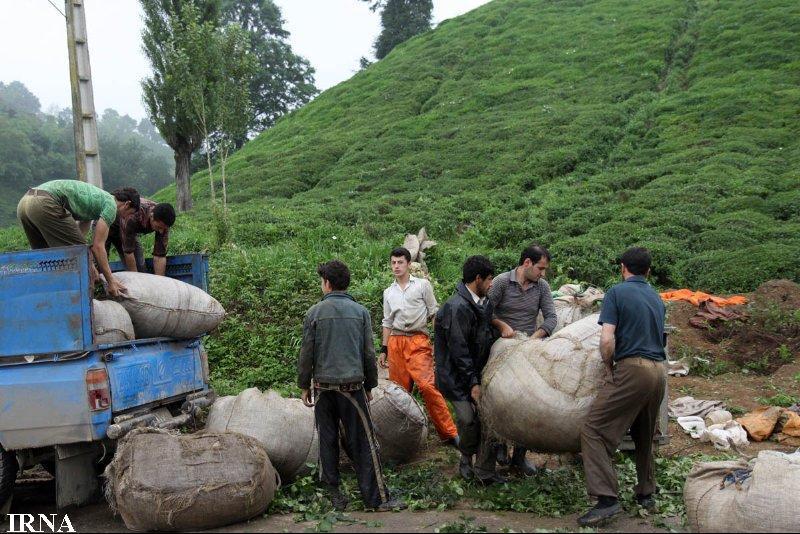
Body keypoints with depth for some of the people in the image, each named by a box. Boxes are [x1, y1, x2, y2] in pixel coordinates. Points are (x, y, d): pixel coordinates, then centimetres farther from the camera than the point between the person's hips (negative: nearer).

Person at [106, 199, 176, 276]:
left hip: (129, 232, 5)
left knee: (140, 268, -6)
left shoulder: (163, 223, -26)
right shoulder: (133, 216, -43)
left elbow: (160, 255, -21)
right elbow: (128, 251, -36)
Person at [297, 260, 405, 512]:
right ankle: (376, 497, 3)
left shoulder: (315, 312, -2)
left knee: (328, 439, 10)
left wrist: (305, 386, 10)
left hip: (323, 386, 0)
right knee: (363, 442, 2)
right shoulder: (360, 311, 1)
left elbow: (307, 354, -1)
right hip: (352, 385, 0)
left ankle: (334, 493, 16)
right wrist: (369, 385, 13)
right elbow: (369, 353, 3)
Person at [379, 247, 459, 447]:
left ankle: (448, 433, -13)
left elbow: (434, 314, 6)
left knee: (427, 385, -17)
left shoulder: (422, 285, 6)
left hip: (418, 341, -4)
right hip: (396, 342, 4)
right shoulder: (388, 292, 17)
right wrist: (384, 350, 17)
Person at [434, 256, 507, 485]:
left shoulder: (484, 303, 6)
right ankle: (466, 459, 18)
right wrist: (473, 383, -15)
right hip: (456, 376, -7)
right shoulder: (457, 307, -21)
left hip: (477, 371, 8)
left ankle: (485, 470, 10)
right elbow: (458, 350, -20)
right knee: (469, 420, -11)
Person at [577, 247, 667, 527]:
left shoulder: (617, 293, -3)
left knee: (594, 431, -7)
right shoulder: (657, 298, 17)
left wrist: (609, 369, 2)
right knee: (644, 436, 23)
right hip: (659, 370, 8)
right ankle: (646, 493, 33)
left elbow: (607, 340, -13)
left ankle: (606, 499, -15)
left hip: (632, 369, -7)